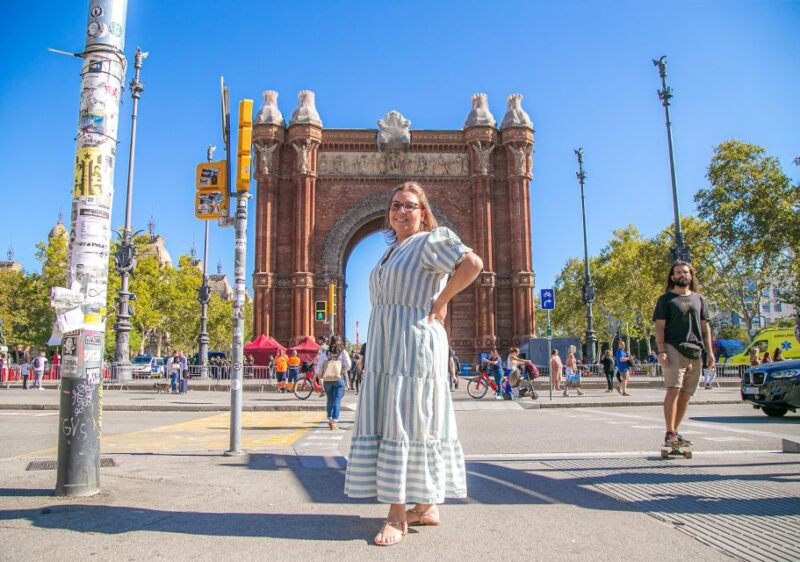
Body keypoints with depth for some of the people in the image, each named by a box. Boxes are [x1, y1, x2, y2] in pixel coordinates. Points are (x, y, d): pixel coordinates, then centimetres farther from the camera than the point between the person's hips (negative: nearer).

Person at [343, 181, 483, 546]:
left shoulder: (430, 241, -5)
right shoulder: (392, 251, 21)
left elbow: (472, 264, -20)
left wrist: (438, 304, -15)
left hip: (413, 344, -9)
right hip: (384, 347, 9)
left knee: (406, 423, -8)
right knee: (384, 421, 8)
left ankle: (398, 515, -1)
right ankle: (425, 506, 18)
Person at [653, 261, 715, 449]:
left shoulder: (699, 299, 18)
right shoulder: (666, 299, 3)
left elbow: (705, 326, 18)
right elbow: (659, 326, -3)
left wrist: (709, 351, 9)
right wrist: (661, 351, -14)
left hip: (695, 352, 5)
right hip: (674, 349, -5)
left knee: (686, 396, 7)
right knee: (673, 390, -15)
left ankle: (675, 431, 16)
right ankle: (669, 434, -14)